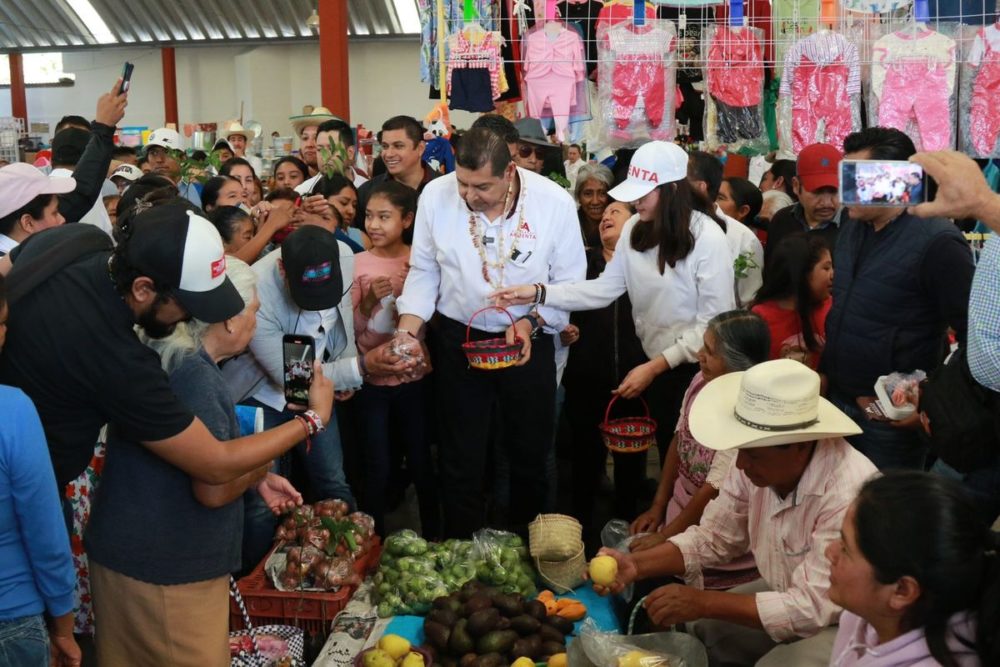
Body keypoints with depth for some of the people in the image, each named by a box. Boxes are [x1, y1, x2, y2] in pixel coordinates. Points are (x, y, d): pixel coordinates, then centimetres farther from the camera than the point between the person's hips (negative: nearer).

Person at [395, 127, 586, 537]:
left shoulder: (554, 202, -16)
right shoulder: (436, 195, -12)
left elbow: (569, 282, -8)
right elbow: (424, 271, -2)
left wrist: (531, 321, -22)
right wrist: (407, 330, -13)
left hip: (531, 340, 0)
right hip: (458, 339, 0)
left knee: (530, 452, 16)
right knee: (460, 457, 10)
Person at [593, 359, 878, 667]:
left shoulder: (850, 493, -35)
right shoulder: (759, 461, -13)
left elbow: (812, 608, -31)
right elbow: (712, 537, -2)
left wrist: (702, 603, -29)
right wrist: (636, 564, -17)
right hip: (789, 596, 7)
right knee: (684, 631, -3)